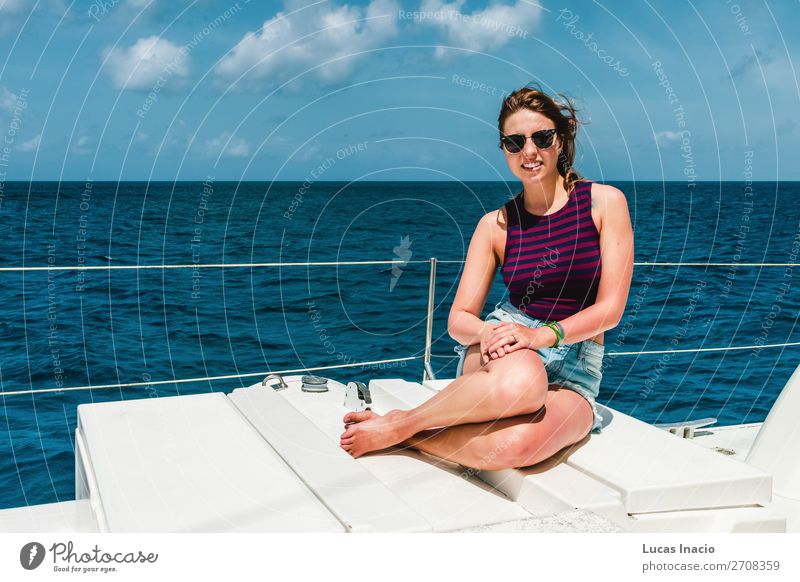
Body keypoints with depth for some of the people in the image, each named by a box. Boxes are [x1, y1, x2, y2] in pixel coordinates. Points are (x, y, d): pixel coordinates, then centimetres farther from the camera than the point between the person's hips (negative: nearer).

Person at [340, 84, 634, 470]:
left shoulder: (604, 202, 1)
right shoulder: (496, 224, 5)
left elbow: (610, 308, -6)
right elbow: (459, 319, 2)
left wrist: (544, 334, -22)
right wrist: (487, 332, -22)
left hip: (575, 369, 0)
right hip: (503, 353, 0)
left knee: (518, 444, -38)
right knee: (521, 381, -42)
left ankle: (399, 432, -19)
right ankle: (398, 421, -23)